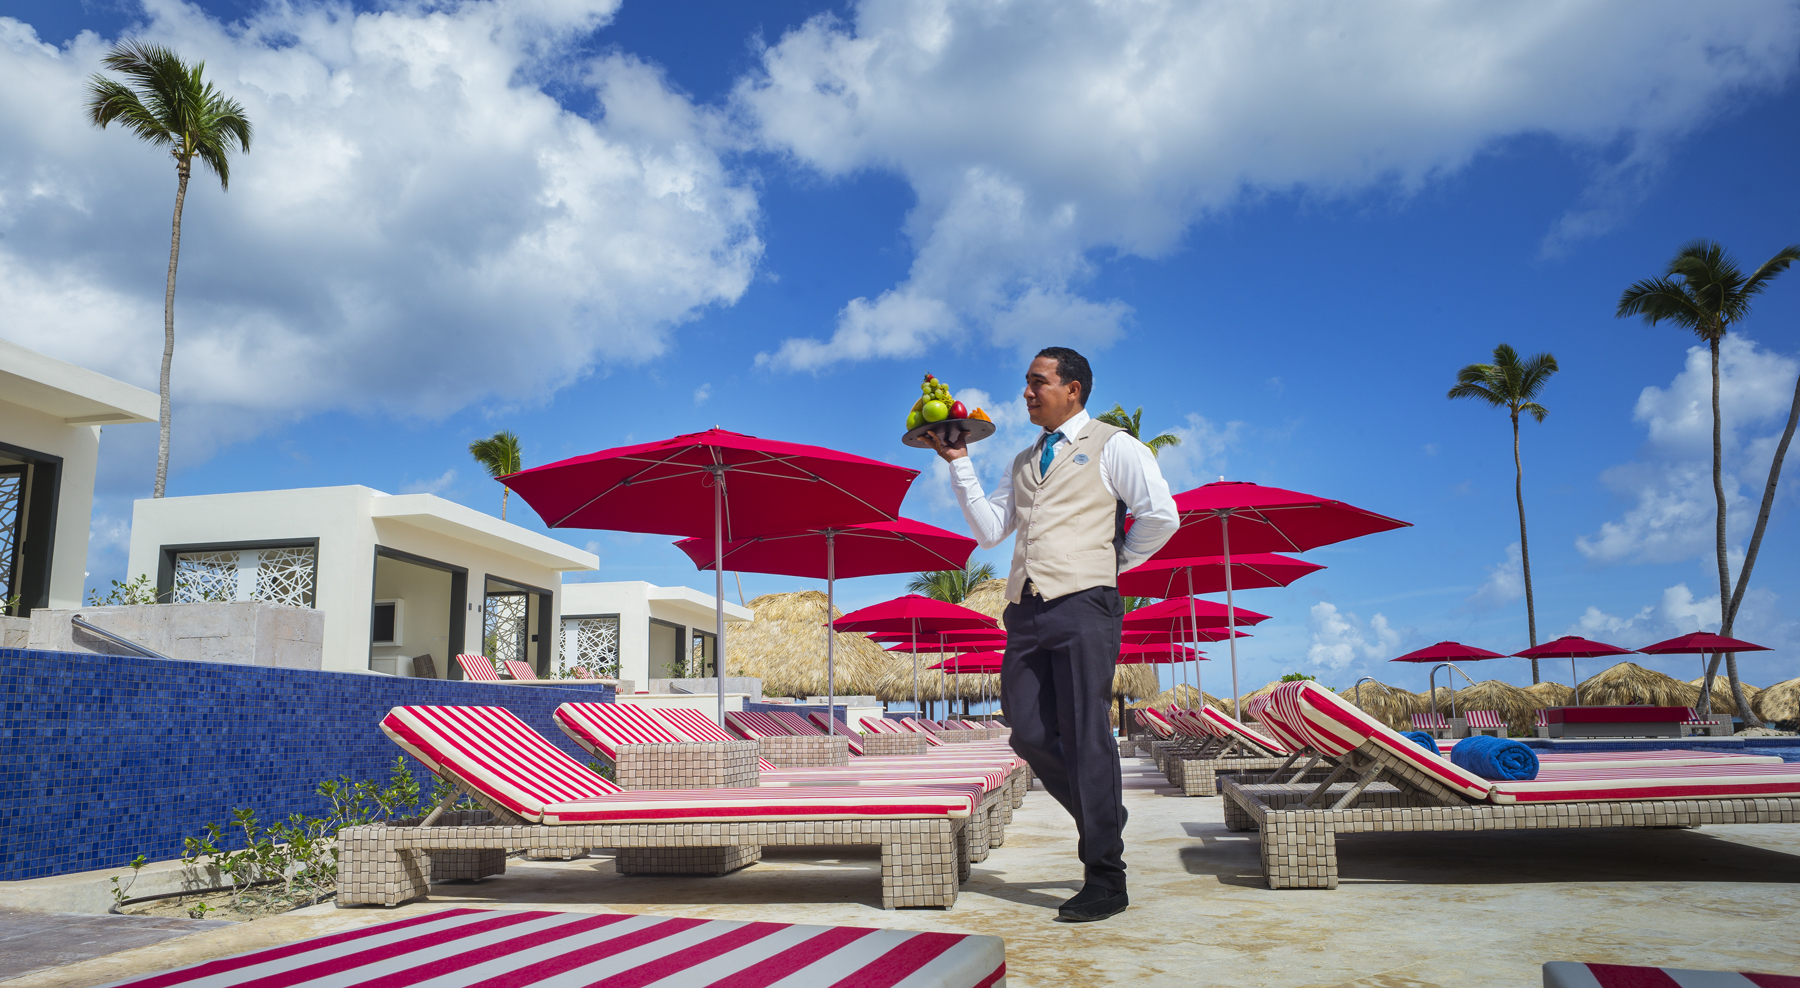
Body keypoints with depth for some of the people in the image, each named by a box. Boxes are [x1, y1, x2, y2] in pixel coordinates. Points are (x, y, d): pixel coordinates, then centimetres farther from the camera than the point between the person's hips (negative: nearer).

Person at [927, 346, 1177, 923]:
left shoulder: (1111, 446, 5)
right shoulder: (1023, 462, 23)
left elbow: (1161, 516, -3)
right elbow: (989, 530, 15)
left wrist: (1114, 564, 4)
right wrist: (960, 464, 11)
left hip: (1082, 605, -6)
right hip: (1025, 611, 6)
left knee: (1086, 739, -6)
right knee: (1030, 735, 1)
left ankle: (1105, 881, 2)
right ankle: (1104, 823, 23)